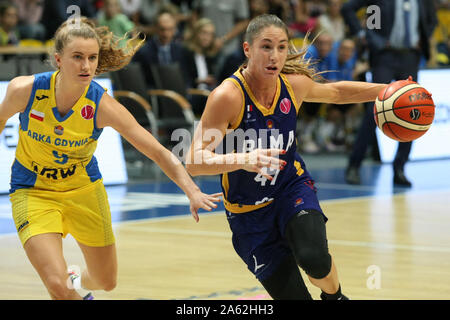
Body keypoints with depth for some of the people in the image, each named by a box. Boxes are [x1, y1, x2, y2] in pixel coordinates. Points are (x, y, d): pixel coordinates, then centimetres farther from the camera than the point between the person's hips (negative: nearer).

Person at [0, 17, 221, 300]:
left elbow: (158, 152, -22)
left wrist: (193, 192, -33)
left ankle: (79, 285, 53)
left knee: (106, 282, 17)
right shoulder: (24, 90, -23)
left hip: (85, 190, 2)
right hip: (33, 192, -2)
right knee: (56, 285, -22)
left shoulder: (102, 105, -23)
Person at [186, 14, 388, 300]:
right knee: (293, 296, -6)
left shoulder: (294, 84, -10)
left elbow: (336, 92, 14)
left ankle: (335, 296, 8)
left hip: (292, 187, 2)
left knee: (314, 258, -26)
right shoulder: (227, 96, -25)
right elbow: (194, 162, -32)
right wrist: (244, 160, -49)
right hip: (249, 210, -2)